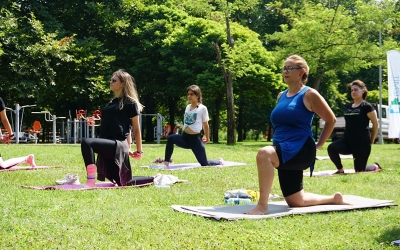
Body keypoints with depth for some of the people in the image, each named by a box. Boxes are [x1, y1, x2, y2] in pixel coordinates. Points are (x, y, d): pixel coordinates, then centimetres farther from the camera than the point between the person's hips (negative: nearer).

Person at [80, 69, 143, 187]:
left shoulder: (130, 103, -3)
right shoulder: (112, 102, 21)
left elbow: (136, 129, 1)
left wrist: (139, 150, 4)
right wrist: (127, 148, 26)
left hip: (118, 145, -9)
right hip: (108, 146, 9)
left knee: (87, 143, -33)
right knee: (122, 183, 18)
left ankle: (90, 181, -37)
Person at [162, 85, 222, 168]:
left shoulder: (202, 108, -7)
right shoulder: (187, 107, 10)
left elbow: (205, 125, 2)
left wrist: (207, 138, 11)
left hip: (195, 139, -5)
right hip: (184, 137, 5)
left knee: (204, 164, 2)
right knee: (171, 138, -28)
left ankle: (219, 162, 35)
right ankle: (166, 164, -25)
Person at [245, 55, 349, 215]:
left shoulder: (309, 95, -4)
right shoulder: (281, 96, 15)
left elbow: (331, 119, -1)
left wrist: (318, 145, 1)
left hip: (301, 150, -8)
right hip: (284, 152, 8)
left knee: (264, 154, -36)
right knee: (295, 201, 12)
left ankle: (262, 205, -33)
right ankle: (334, 199, 34)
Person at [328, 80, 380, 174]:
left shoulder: (367, 106, -8)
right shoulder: (348, 107, 10)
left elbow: (375, 124, -3)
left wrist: (371, 141, 1)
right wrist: (348, 133, 14)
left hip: (362, 143, -5)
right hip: (347, 140, 5)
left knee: (359, 170, 2)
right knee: (331, 148, -24)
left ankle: (376, 166, 36)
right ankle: (340, 170, -3)